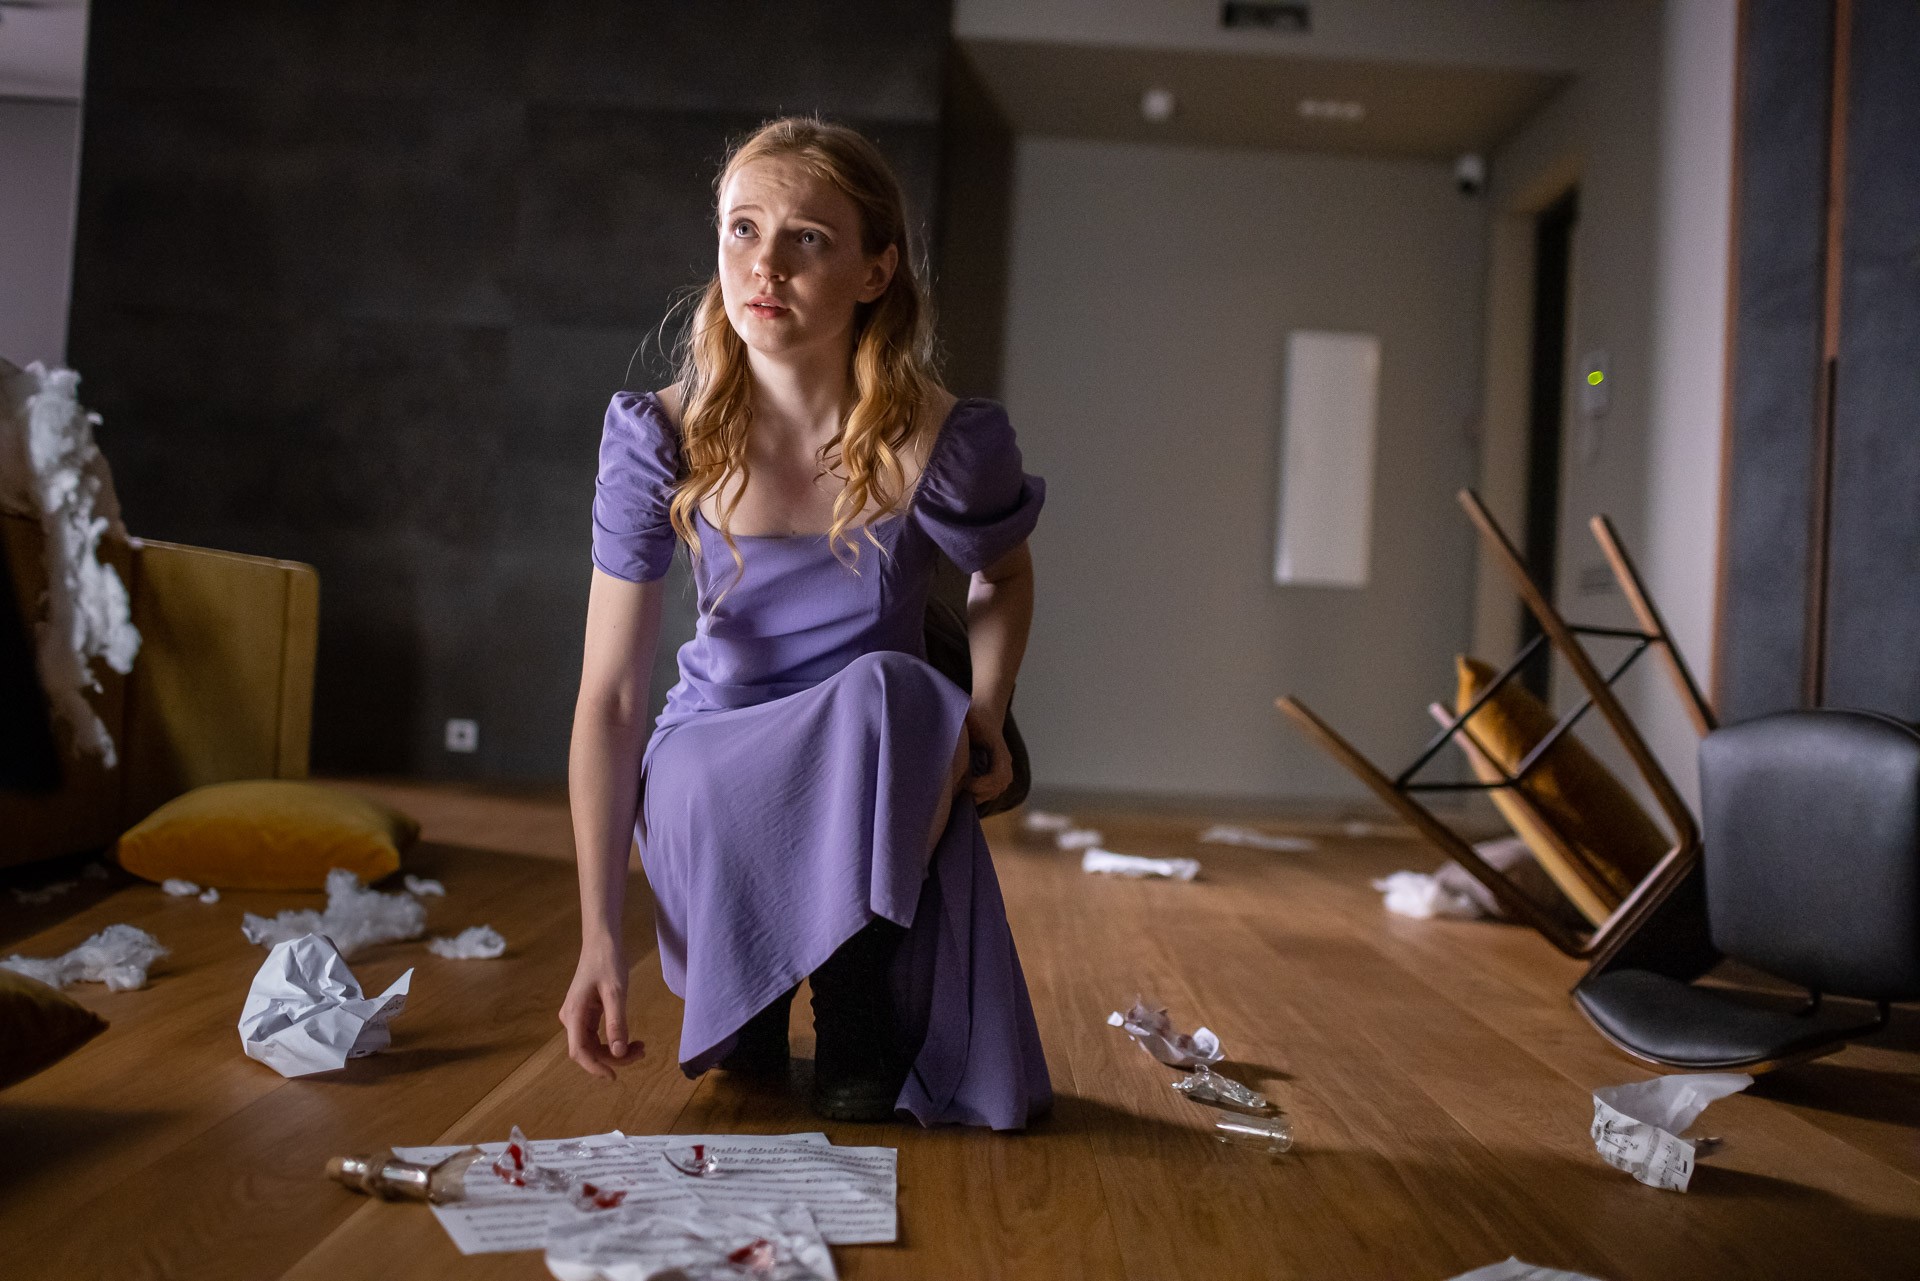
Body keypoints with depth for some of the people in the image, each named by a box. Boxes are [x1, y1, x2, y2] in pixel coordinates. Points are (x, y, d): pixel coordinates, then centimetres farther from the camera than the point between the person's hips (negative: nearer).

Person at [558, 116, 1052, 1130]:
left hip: (884, 763, 0)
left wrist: (986, 713, -10)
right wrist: (598, 940, -18)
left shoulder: (946, 443, -17)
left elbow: (1005, 574, 8)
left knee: (890, 693, -34)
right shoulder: (660, 439, -15)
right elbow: (609, 694, -15)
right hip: (715, 774, 1)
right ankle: (749, 1011, 2)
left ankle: (859, 1017, -12)